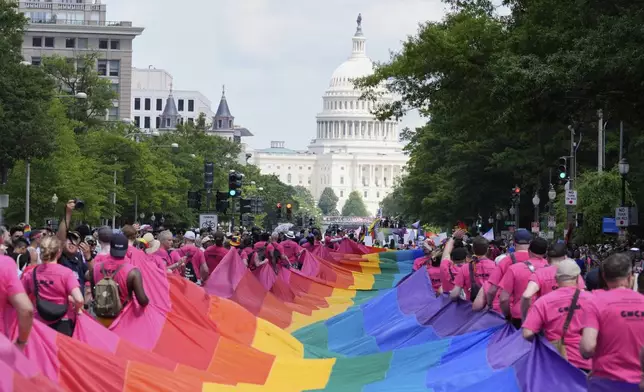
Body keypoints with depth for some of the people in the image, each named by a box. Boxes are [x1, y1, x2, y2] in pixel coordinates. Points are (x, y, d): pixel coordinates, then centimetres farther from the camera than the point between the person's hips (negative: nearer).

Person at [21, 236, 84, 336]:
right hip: (63, 323, -3)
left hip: (40, 323, 3)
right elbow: (79, 300, -22)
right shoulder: (65, 272, -13)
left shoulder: (30, 273, -3)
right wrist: (77, 309, -2)